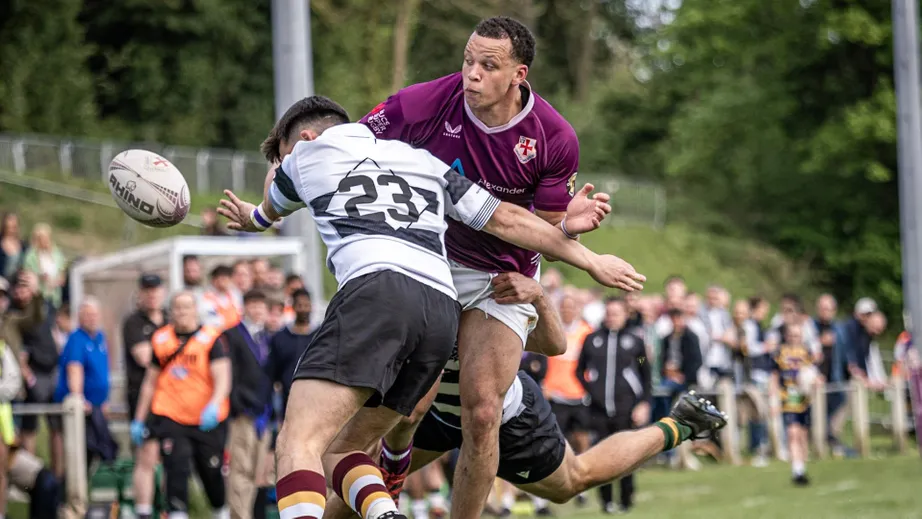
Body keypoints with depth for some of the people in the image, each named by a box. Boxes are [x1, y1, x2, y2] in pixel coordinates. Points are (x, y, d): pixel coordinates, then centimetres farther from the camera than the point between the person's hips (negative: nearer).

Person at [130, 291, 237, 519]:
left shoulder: (211, 338, -5)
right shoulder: (161, 340, 7)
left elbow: (223, 379, -14)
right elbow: (150, 382, 16)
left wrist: (214, 406, -32)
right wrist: (139, 419, 16)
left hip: (208, 421, -2)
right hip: (170, 417, 2)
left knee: (212, 472, 8)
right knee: (176, 469, -14)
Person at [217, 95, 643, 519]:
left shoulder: (307, 153, 23)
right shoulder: (422, 161, 32)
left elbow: (272, 208, 46)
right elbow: (507, 219, 29)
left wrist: (252, 218, 71)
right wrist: (589, 260, 38)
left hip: (377, 289, -6)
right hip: (443, 312, 6)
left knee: (298, 444, -13)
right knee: (339, 450, 16)